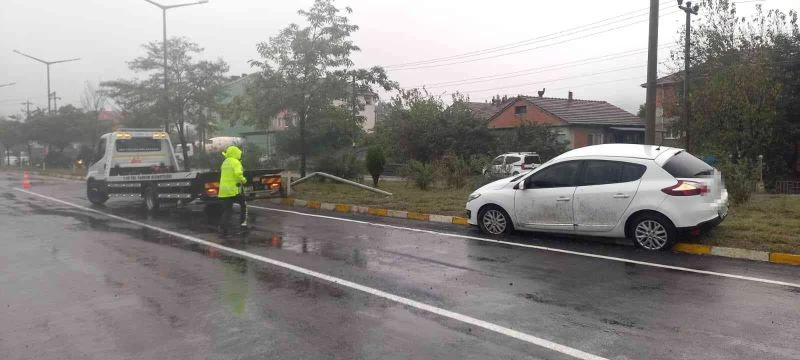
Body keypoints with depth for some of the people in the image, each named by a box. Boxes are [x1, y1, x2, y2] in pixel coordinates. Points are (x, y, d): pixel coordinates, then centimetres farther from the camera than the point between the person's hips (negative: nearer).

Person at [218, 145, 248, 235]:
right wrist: (243, 180, -5)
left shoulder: (225, 162, 17)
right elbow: (238, 174, -22)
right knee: (243, 205, 16)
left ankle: (224, 228, 0)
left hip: (223, 190, 6)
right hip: (233, 189, -6)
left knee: (227, 210, 8)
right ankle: (243, 222, 13)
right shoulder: (236, 162, -8)